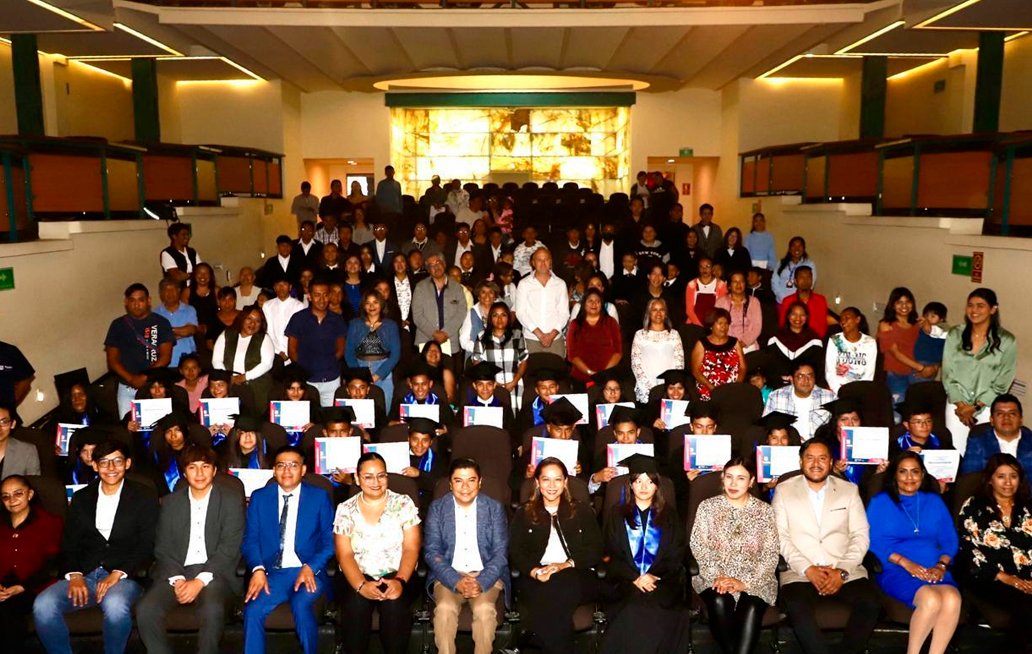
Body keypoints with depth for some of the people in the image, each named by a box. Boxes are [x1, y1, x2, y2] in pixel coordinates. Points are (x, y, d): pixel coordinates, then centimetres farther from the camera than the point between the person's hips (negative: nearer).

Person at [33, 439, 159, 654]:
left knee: (115, 604, -36)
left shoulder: (144, 497, 4)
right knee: (43, 605, -25)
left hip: (124, 577, -3)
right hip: (84, 576, 4)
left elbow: (147, 546, -2)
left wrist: (118, 574, -15)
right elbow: (69, 545, 12)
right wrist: (74, 575, -6)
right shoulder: (81, 498, 16)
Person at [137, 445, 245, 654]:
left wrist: (200, 581, -17)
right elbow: (162, 547, 7)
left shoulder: (231, 501, 1)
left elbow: (230, 548, -6)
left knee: (212, 610, -33)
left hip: (214, 573, -3)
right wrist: (177, 579, -10)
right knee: (146, 610, -25)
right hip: (176, 572, 3)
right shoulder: (171, 502, 12)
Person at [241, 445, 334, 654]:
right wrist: (258, 569, -15)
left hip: (308, 572, -1)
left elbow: (329, 541, 2)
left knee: (301, 605, -30)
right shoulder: (259, 497, 9)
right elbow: (250, 540, 4)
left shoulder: (319, 497, 5)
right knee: (253, 610, -26)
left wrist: (310, 567, -14)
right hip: (272, 572, 2)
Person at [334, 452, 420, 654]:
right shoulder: (345, 510, 3)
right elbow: (345, 555, -4)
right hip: (358, 578, 1)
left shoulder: (404, 504, 1)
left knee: (394, 604, -30)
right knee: (355, 605, -30)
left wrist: (400, 581, -22)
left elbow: (411, 549, -4)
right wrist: (361, 585, -22)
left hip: (397, 575, 0)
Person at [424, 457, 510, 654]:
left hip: (486, 576, 0)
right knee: (444, 608, -29)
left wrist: (481, 583, -18)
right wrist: (456, 582, -17)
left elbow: (500, 552, -1)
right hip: (448, 575, 0)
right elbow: (431, 551, -3)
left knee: (484, 609, -29)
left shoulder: (495, 508, 2)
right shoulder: (437, 508, 2)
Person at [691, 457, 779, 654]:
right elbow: (698, 547, 0)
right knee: (720, 602, -31)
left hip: (754, 581, 0)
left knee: (751, 607, -31)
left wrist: (746, 583, -14)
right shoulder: (707, 507, 7)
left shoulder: (765, 510, 7)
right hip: (714, 578, 0)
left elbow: (770, 555, -1)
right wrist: (716, 576, -15)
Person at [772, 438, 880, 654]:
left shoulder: (849, 490, 13)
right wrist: (808, 569, -11)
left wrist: (842, 571, -9)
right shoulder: (784, 490, 9)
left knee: (870, 603, -26)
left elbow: (861, 535, 6)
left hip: (846, 573, 2)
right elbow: (780, 537, 2)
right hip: (800, 573, -2)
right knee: (797, 608, -32)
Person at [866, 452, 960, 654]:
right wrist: (905, 562, -13)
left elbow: (950, 539, 12)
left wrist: (941, 565, -6)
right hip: (896, 570, -3)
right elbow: (874, 542, -1)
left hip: (934, 571, 3)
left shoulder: (934, 501, 19)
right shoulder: (880, 502, 8)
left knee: (952, 599, -31)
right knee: (931, 600, -32)